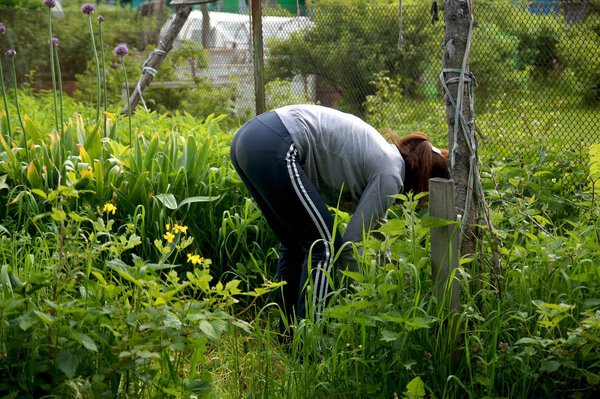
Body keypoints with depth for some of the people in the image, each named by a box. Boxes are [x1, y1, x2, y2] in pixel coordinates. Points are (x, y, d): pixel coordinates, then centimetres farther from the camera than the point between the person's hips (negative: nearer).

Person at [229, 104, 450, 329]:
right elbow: (352, 240, 0)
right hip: (274, 149, -10)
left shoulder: (383, 154, 24)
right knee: (325, 246, -1)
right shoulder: (390, 175, -3)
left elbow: (374, 221, 36)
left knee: (295, 244, 20)